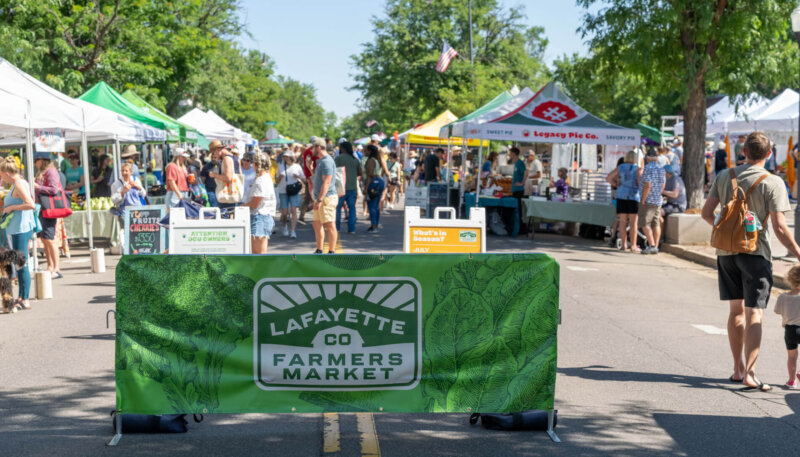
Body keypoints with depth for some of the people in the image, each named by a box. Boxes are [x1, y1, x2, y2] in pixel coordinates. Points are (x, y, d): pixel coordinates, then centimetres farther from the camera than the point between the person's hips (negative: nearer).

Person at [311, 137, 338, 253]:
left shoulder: (327, 161, -16)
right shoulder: (320, 161, 18)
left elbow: (326, 183, -22)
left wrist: (319, 200, -25)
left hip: (327, 198, -11)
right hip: (320, 198, 11)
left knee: (330, 225, -7)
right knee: (317, 224, 15)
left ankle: (332, 252, -5)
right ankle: (319, 250, 22)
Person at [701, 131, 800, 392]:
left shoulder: (724, 177, 2)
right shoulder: (772, 183, -11)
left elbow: (706, 213, 3)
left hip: (726, 251, 4)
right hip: (756, 253, -4)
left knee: (737, 310, 15)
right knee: (754, 314, -2)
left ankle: (738, 369, 21)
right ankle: (749, 373, -11)